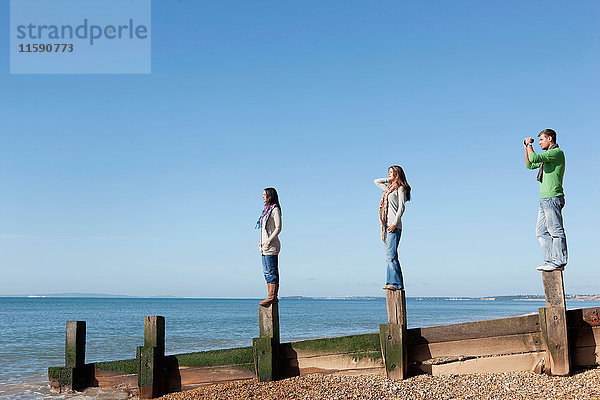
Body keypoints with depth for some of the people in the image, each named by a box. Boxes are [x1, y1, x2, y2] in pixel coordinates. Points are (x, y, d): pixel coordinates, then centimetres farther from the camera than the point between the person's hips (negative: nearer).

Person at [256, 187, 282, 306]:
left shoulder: (275, 209, -8)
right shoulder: (267, 209, 19)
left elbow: (278, 228, -14)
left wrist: (269, 241, -19)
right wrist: (261, 242, 13)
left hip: (271, 245, -10)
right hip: (264, 246, 10)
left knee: (272, 271, -10)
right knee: (267, 272, 8)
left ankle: (272, 297, -11)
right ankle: (272, 297, 10)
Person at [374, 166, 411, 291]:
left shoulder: (400, 188, 0)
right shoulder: (389, 188, 24)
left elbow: (401, 207, -10)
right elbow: (376, 181, 37)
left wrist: (395, 223, -19)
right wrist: (389, 179, 24)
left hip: (394, 225, -9)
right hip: (387, 225, 9)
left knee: (391, 255, -16)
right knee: (390, 256, 3)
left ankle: (395, 283, -19)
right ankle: (395, 282, 2)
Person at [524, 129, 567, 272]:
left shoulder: (557, 152, -8)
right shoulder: (548, 156, 23)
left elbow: (534, 158, -19)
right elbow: (529, 165, 31)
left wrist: (529, 144, -3)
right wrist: (526, 147, 23)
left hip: (553, 197, -10)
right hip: (545, 199, 10)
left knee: (556, 231, -8)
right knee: (541, 231, 8)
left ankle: (559, 262, -7)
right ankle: (550, 260, 8)